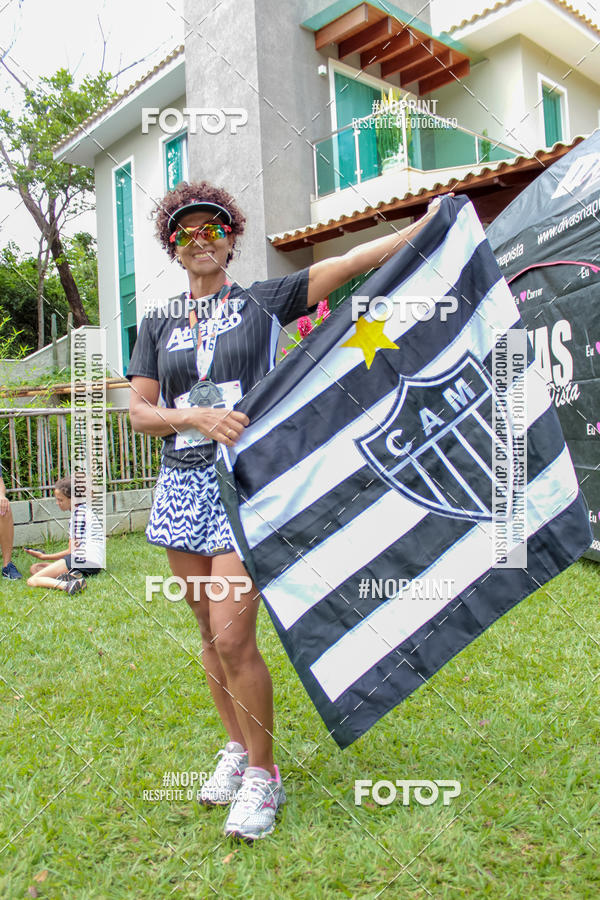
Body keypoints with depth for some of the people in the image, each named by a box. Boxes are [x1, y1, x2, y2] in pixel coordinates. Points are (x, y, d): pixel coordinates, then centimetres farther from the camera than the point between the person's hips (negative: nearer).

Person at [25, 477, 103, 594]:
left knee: (32, 581, -11)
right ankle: (71, 575, -12)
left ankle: (66, 585, -40)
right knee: (34, 568, 16)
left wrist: (43, 556, 1)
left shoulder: (80, 511, -6)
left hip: (86, 560, -10)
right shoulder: (81, 510, 24)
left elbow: (73, 550, -8)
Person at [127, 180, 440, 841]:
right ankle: (236, 748, 32)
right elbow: (139, 411, 6)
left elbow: (349, 262, -3)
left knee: (234, 638, -10)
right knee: (210, 633, 11)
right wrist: (200, 417, -12)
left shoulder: (262, 302, 6)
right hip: (183, 484, 4)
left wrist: (427, 224, -11)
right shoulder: (158, 324, 15)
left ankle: (262, 774, 12)